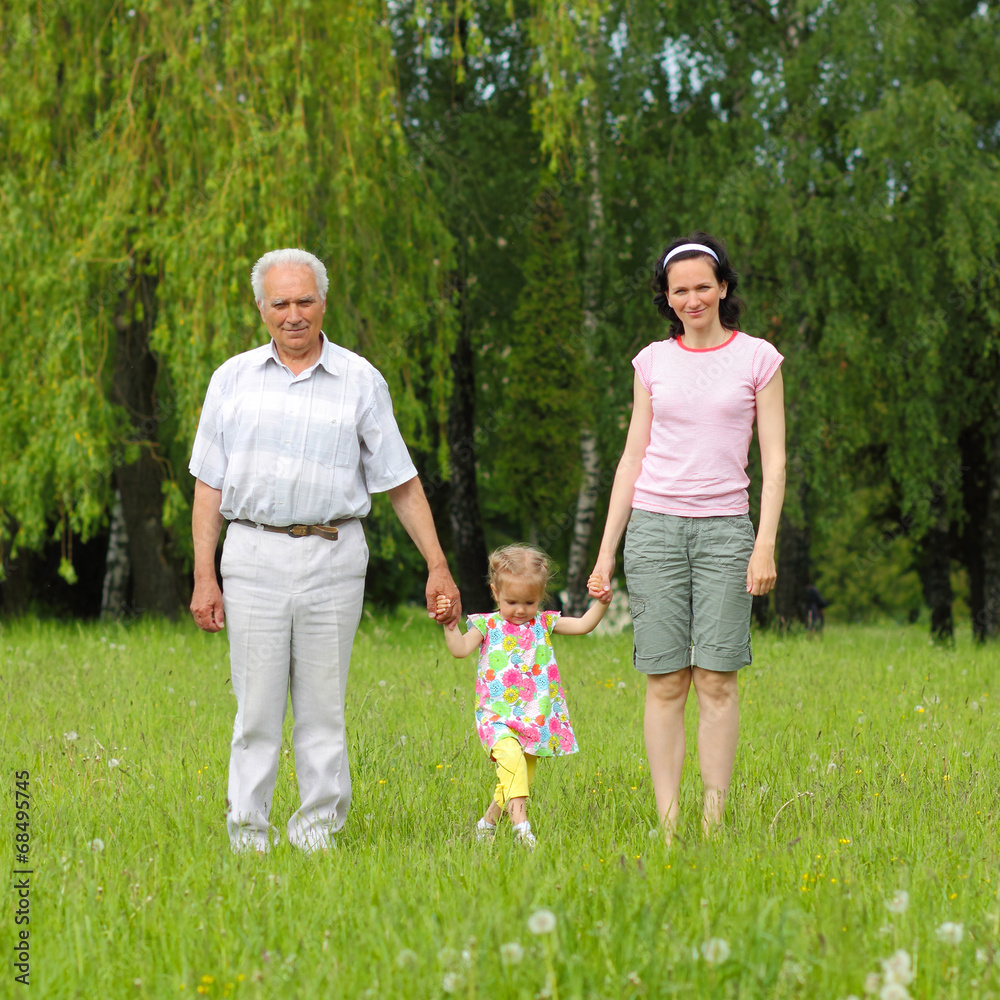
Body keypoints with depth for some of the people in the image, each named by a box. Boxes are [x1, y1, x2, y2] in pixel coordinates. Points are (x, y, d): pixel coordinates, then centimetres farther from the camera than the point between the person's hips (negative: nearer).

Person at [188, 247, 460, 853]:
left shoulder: (360, 381, 6)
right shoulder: (233, 380, 8)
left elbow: (402, 482, 8)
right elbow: (209, 485, 8)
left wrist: (438, 566, 4)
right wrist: (204, 577, 2)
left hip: (332, 558, 0)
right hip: (255, 558, 0)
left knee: (322, 711, 2)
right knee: (257, 710, -1)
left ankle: (318, 835, 9)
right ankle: (248, 840, 5)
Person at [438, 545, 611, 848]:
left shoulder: (544, 623, 10)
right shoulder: (488, 625, 4)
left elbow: (583, 625, 4)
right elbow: (460, 649, -5)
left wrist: (601, 604, -11)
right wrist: (450, 626, -20)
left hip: (536, 719, 4)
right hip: (497, 717, -4)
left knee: (514, 782, 9)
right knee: (510, 754, -33)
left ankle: (488, 823, 31)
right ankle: (520, 821, -40)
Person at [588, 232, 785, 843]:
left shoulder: (758, 358, 3)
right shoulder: (653, 361, 10)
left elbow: (774, 458, 1)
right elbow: (633, 457, 12)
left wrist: (765, 545, -9)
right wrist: (606, 550, 8)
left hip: (724, 528, -2)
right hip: (654, 524, 2)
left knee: (716, 679, -6)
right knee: (665, 681, -1)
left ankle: (714, 821, -1)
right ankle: (668, 826, 1)